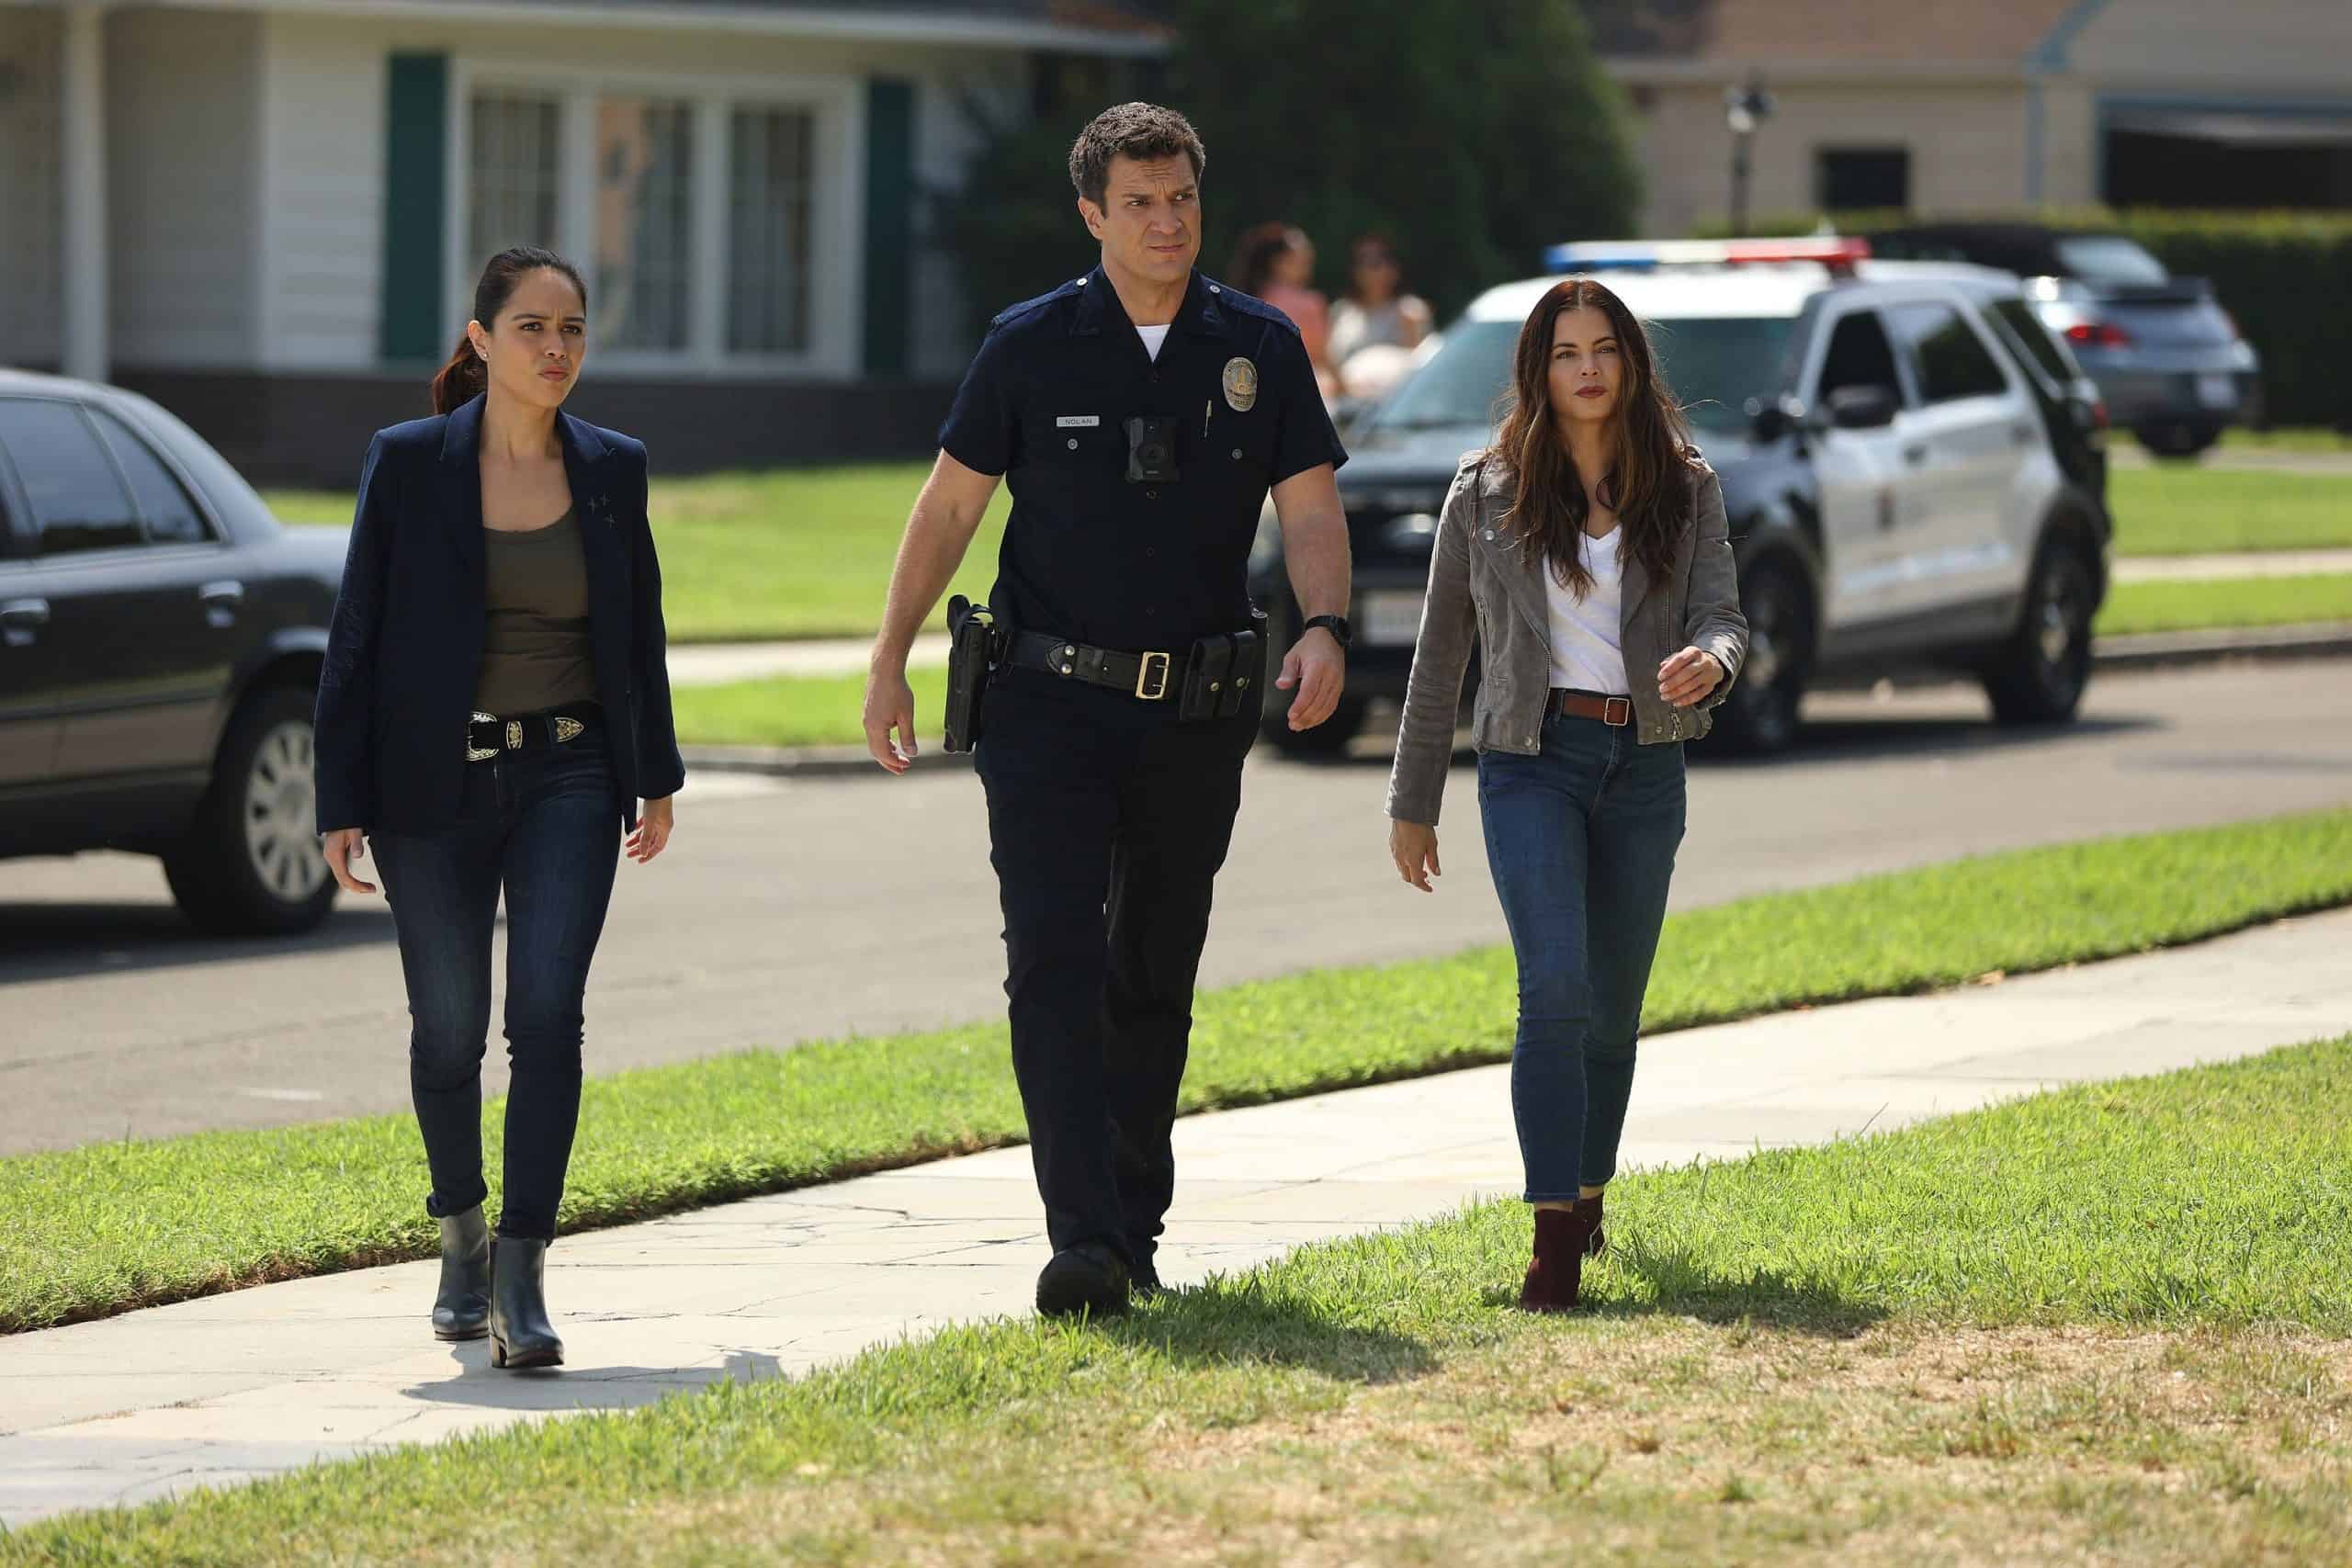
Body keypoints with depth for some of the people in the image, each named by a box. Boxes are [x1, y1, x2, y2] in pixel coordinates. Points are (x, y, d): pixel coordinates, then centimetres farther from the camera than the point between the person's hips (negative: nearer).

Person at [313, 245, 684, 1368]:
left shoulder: (612, 469, 3)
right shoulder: (409, 465, -4)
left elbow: (639, 631, 14)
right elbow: (356, 636, -2)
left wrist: (658, 778, 17)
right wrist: (341, 803, -6)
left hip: (568, 779, 1)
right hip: (435, 786, -1)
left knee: (547, 1015, -13)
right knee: (448, 1028, 8)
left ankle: (522, 1277, -13)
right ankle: (460, 1233, 32)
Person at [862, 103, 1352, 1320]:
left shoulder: (1259, 348, 3)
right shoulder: (1032, 346, -2)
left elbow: (1310, 510, 1)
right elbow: (949, 504, 4)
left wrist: (1325, 627, -19)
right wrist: (888, 662, -1)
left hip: (1196, 715, 2)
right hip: (1051, 703, -2)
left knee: (1154, 976, 11)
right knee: (1055, 962, -14)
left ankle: (1135, 1226, 23)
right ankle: (1085, 1241, -21)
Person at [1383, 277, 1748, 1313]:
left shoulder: (1685, 488, 5)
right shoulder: (1487, 492, 1)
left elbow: (1724, 616, -5)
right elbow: (1442, 653, 8)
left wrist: (1708, 662, -31)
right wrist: (1413, 802, 10)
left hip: (1645, 764, 2)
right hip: (1532, 757, -2)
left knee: (1613, 1004, 11)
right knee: (1557, 989, -18)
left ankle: (1588, 1191, 35)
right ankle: (1555, 1242, -21)